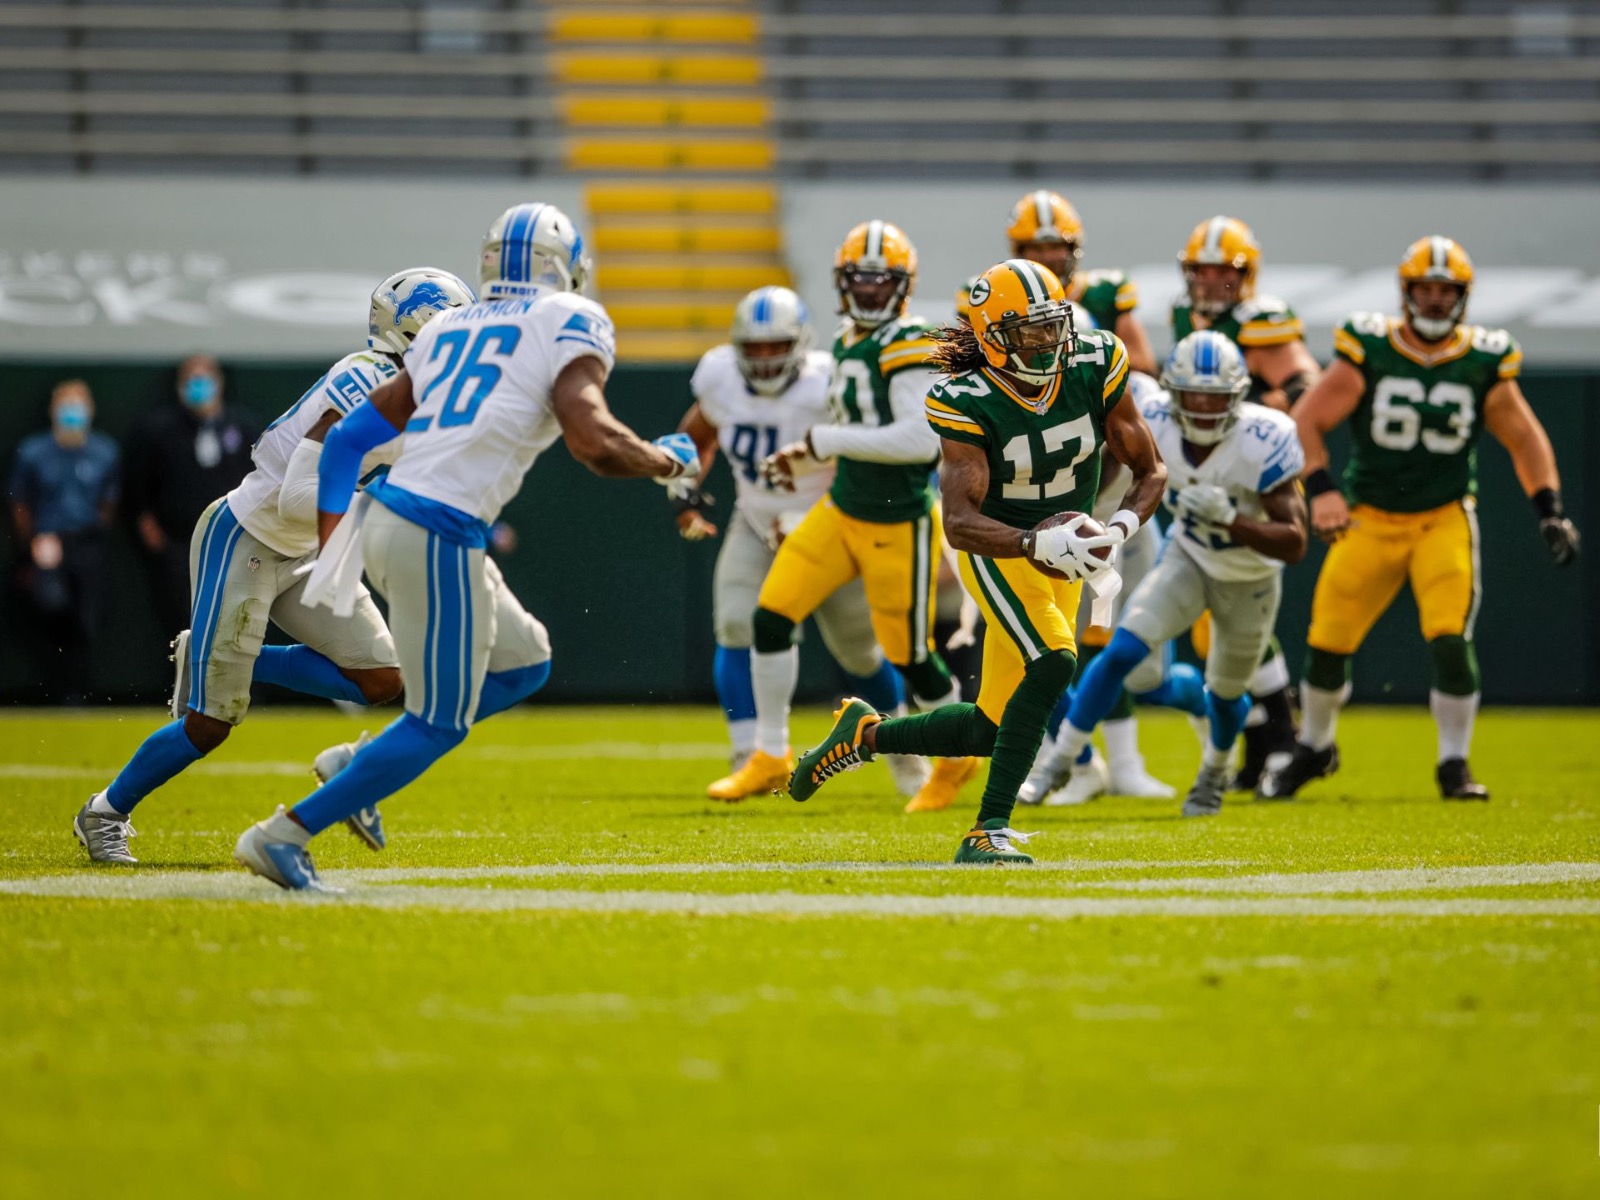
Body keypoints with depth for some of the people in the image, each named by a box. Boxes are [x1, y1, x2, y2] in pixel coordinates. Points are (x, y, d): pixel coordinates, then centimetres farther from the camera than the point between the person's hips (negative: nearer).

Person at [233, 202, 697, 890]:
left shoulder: (449, 330, 19)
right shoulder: (571, 323, -1)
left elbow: (353, 436, 18)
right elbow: (592, 440, -15)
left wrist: (332, 543, 19)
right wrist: (666, 462, 3)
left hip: (381, 517, 8)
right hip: (439, 537, -8)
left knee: (523, 664, 22)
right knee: (438, 724, 3)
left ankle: (362, 764, 18)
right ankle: (284, 835, 2)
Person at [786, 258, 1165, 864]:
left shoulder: (1096, 368, -13)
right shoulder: (968, 403, -24)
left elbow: (1150, 471, -6)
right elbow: (961, 522, -30)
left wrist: (1120, 527, -26)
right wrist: (1038, 542, -47)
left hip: (1064, 554, 5)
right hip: (998, 549, -5)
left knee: (989, 731, 6)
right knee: (1052, 662, -30)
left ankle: (866, 733, 33)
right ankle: (988, 832, -24)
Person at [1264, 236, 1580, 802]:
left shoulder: (1483, 363, -3)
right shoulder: (1367, 352, -9)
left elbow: (1524, 439, 7)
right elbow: (1307, 420, -9)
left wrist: (1551, 511, -3)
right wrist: (1321, 489, -21)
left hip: (1445, 518, 0)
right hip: (1370, 517, 0)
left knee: (1451, 640, -17)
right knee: (1328, 642, 2)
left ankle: (1454, 763, 1)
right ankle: (1315, 747, 29)